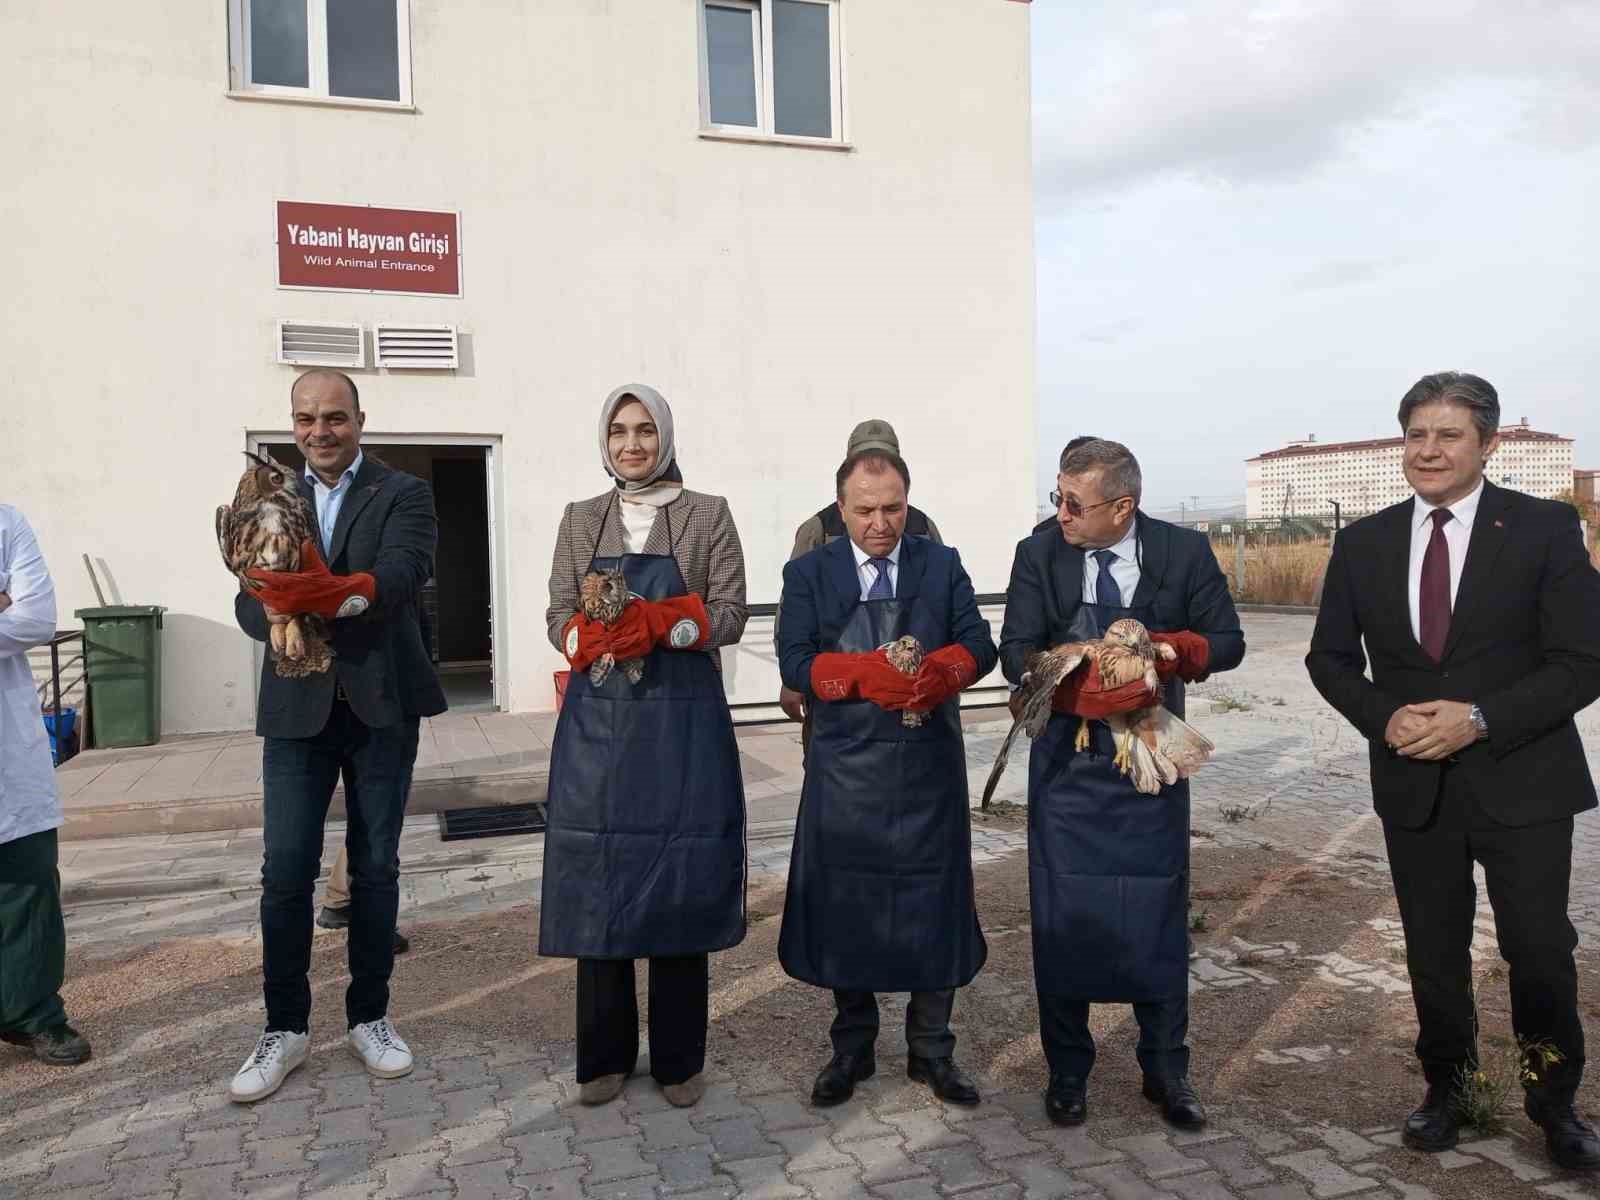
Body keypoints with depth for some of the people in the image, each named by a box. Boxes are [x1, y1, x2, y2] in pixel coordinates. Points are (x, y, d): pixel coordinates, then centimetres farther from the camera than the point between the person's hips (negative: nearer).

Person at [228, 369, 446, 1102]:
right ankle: (286, 1027, 19)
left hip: (381, 705, -1)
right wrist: (274, 614, -25)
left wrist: (332, 594, -38)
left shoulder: (403, 495, 0)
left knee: (375, 867, 9)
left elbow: (403, 573, -18)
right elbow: (250, 602, 0)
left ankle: (369, 1017, 24)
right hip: (297, 707, 2)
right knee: (285, 870, 2)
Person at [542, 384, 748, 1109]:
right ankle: (605, 1055, 20)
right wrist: (595, 640, -16)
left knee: (680, 884, 2)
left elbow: (729, 614, -3)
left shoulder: (709, 515, 3)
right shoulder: (580, 520, 11)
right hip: (599, 720, 2)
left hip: (683, 720, -2)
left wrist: (658, 624, -19)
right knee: (599, 883, 4)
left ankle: (678, 1058, 17)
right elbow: (559, 617, 5)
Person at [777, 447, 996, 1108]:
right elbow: (796, 663, -7)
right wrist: (867, 673, -22)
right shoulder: (808, 573, 4)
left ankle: (932, 1050, 24)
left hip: (930, 764, 1)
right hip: (845, 766, 0)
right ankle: (852, 1048, 26)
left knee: (933, 903, 7)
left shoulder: (942, 565, 8)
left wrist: (940, 670, -22)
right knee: (845, 904, 8)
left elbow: (979, 643, -1)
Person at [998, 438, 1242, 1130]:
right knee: (1062, 916, 5)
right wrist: (1083, 692, -28)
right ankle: (1067, 1071, 23)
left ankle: (1165, 1070, 27)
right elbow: (1016, 653, -10)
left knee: (1159, 914, 8)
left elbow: (1227, 643, -1)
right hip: (1066, 762, 0)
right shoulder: (1039, 556, -4)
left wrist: (1169, 649, -22)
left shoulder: (1184, 553, -4)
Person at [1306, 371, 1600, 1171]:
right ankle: (1445, 1089, 33)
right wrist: (1384, 717, -10)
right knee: (1434, 954, 13)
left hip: (1522, 782, -2)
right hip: (1413, 785, 2)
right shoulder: (1363, 543, 3)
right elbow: (1330, 657, 8)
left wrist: (1480, 719, -20)